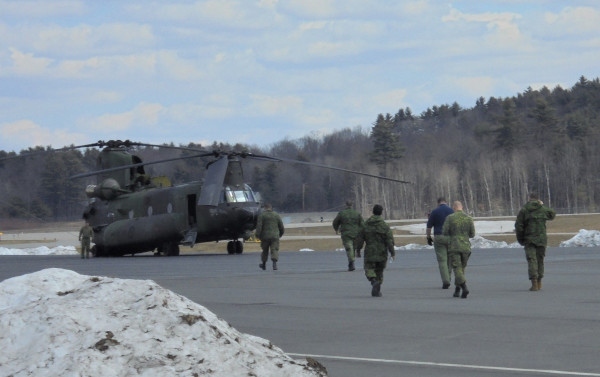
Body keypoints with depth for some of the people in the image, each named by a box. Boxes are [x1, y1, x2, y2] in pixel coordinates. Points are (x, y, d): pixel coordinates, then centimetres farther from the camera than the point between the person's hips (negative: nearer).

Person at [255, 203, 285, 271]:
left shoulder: (262, 215, -3)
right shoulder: (276, 214, 5)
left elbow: (259, 226, -10)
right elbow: (281, 225, 9)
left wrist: (258, 235, -5)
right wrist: (281, 233, 23)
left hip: (265, 236, -1)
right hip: (275, 236, 1)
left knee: (265, 250, 14)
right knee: (274, 250, -3)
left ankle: (264, 264, 26)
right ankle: (274, 263, -23)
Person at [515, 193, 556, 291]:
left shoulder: (524, 210, -3)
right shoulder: (543, 209, 3)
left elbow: (518, 226, -6)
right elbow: (553, 214, 25)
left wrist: (520, 239, 5)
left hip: (529, 239, -3)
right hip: (541, 239, 3)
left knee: (532, 261, -6)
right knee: (540, 260, 15)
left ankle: (534, 283, -19)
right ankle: (539, 283, 22)